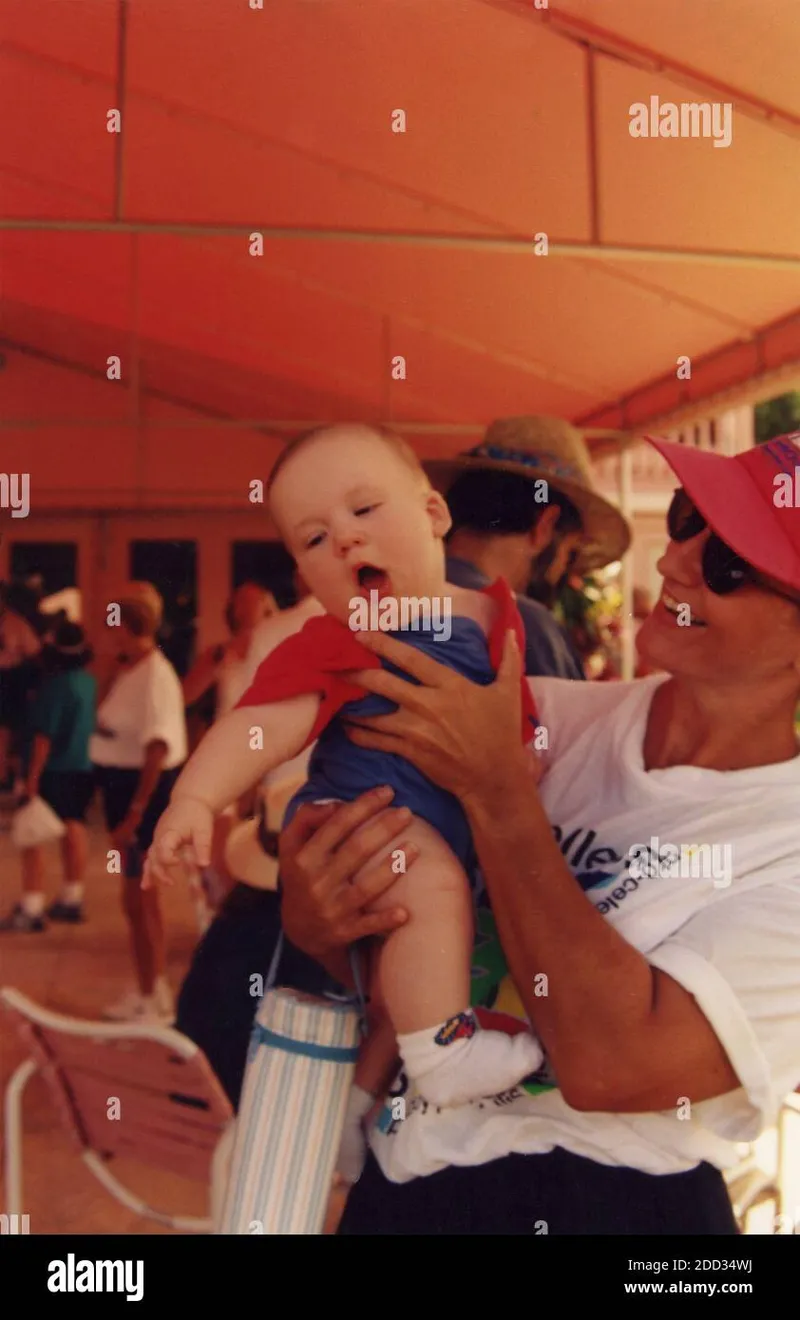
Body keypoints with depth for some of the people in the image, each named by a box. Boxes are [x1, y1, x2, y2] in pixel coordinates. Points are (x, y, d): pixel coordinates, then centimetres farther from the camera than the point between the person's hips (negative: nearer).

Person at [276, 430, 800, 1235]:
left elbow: (611, 1064, -26)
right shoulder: (554, 717, -5)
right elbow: (382, 967, 0)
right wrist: (313, 920, -22)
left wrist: (494, 788, -24)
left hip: (592, 1201, -3)